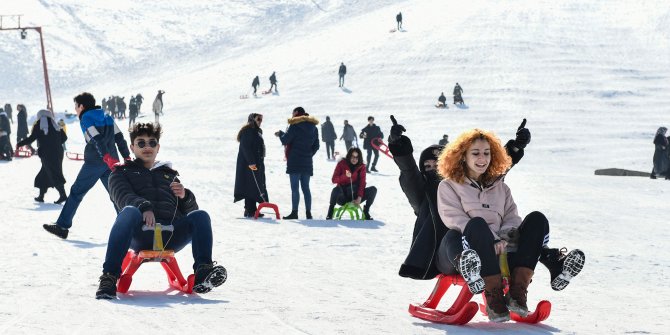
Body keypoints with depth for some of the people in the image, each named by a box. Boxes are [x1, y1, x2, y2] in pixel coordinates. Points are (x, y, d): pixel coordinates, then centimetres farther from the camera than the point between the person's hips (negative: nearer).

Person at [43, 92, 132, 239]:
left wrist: (107, 157, -29)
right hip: (112, 162, 6)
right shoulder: (107, 117, 15)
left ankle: (62, 226, 2)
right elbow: (119, 137, 9)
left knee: (76, 192, 2)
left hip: (95, 162, -6)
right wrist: (127, 157, 8)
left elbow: (97, 140, -19)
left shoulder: (86, 119, -5)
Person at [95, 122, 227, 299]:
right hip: (139, 235, -3)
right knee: (129, 212, -36)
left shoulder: (169, 174, 34)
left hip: (170, 234, 3)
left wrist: (185, 197, 0)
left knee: (200, 216, -23)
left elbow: (190, 210, 25)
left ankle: (203, 273, -41)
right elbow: (124, 197, 1)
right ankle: (110, 277, -44)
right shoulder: (122, 173, 25)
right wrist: (144, 207, -22)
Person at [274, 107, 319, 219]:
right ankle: (308, 213, 6)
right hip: (307, 163, 6)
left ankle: (294, 212, -11)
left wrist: (280, 134, 11)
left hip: (295, 161, -6)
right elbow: (316, 146, 14)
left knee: (294, 188, -6)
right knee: (306, 188, 9)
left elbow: (285, 140, -8)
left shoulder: (295, 125, -8)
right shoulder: (313, 128, 11)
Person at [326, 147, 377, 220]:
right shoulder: (342, 164, -4)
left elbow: (362, 183, -6)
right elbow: (334, 180, -11)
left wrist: (359, 197, -21)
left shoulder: (361, 167, 1)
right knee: (336, 189, -38)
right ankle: (330, 212, -14)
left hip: (355, 195, 2)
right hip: (342, 196, -2)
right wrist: (345, 176, -29)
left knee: (373, 189, -19)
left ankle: (366, 212, -2)